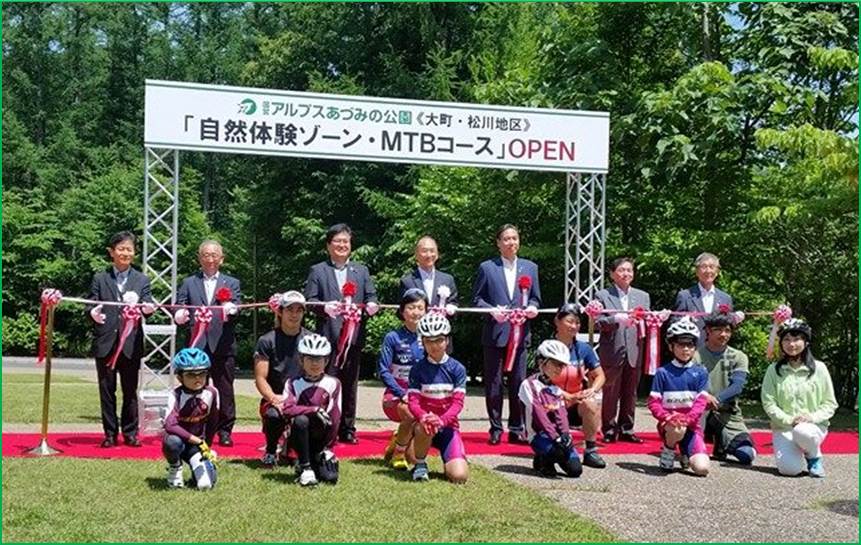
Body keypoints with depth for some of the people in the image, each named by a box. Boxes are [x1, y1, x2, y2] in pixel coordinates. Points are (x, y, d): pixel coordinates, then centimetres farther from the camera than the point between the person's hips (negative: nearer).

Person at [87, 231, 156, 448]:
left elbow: (146, 306, 1)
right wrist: (93, 313, -18)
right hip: (105, 343, 0)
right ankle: (110, 434, 13)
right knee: (107, 390, 5)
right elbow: (92, 305, 5)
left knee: (130, 390, 5)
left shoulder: (142, 280, 10)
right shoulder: (99, 279, 9)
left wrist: (148, 309, -22)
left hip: (131, 344, 0)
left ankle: (130, 433, 14)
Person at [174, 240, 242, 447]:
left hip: (223, 345, 0)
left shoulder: (232, 283, 13)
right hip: (196, 345, 0)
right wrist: (179, 316, -17)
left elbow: (236, 310, 1)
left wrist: (231, 310, -22)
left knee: (225, 389, 1)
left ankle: (225, 431, 9)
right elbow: (179, 308, 6)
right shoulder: (188, 283, 15)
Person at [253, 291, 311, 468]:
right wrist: (273, 398, -21)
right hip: (274, 398, -2)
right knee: (273, 416, -36)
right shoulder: (267, 341, 1)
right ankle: (271, 451, 0)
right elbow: (260, 378, -3)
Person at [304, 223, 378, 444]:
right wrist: (324, 307, -19)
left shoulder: (361, 271, 16)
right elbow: (309, 299, 0)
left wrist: (371, 305, -11)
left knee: (350, 384, 8)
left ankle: (347, 429, 15)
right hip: (328, 336, -3)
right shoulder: (317, 271, 7)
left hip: (354, 336, 3)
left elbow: (371, 296, 12)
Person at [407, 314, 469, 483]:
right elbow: (413, 400, -8)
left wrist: (442, 420, -28)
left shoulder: (457, 369, -2)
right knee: (424, 428, -40)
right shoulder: (417, 369, -1)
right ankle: (420, 464, -9)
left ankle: (449, 461, 21)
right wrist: (423, 417, -31)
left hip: (448, 425, 0)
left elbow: (458, 402, -9)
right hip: (425, 421, 0)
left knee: (460, 475, -18)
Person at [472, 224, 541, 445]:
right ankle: (495, 429, 10)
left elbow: (535, 298, 16)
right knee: (493, 384, 1)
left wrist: (532, 308, -5)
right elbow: (477, 298, 4)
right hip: (494, 333, -2)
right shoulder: (487, 268, 4)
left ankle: (516, 430, 12)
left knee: (518, 383, 3)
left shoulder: (530, 267, 13)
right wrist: (492, 310, -13)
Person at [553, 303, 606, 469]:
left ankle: (591, 450, -18)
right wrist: (568, 396, -24)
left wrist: (592, 390, -15)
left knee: (590, 403, -30)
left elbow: (600, 375, 7)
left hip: (578, 403, 2)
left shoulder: (584, 348, 6)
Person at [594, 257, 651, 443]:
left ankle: (626, 430, 17)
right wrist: (616, 319, -21)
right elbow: (598, 323, -6)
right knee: (611, 393, 1)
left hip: (634, 352, 4)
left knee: (630, 394, 8)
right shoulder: (603, 296, 3)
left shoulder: (643, 297, 15)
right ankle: (609, 430, 11)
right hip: (612, 353, -4)